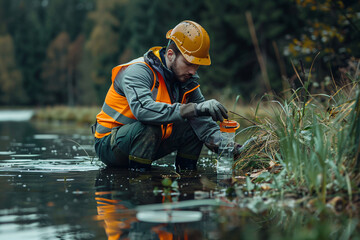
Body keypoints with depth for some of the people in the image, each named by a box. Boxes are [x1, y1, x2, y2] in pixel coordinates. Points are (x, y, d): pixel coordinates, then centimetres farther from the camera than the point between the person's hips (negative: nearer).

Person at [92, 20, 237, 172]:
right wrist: (193, 109, -49)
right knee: (150, 127, -37)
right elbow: (143, 109, -43)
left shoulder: (187, 79, -2)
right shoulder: (138, 71, -24)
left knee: (197, 125, -6)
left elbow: (203, 119, -4)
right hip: (109, 146, -7)